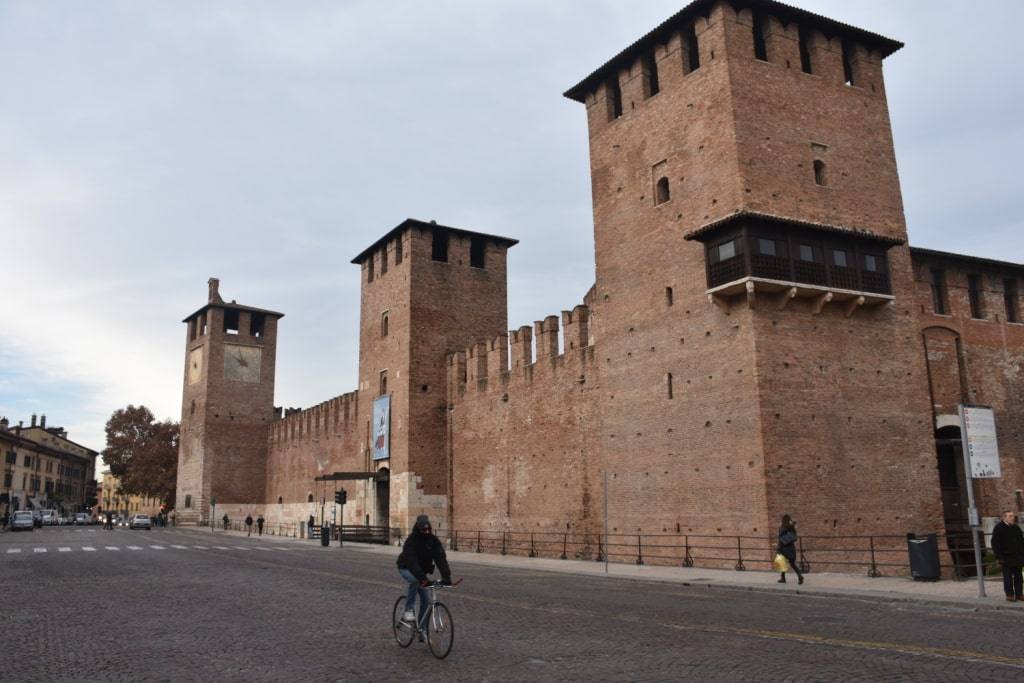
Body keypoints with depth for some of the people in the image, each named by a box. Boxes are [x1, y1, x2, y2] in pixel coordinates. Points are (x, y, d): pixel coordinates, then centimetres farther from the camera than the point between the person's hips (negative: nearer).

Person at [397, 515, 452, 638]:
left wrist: (446, 576, -37)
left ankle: (422, 630, 9)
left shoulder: (433, 540, -15)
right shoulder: (411, 540, -29)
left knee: (426, 600, -4)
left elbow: (441, 558, -23)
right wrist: (423, 578, -51)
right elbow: (412, 561, -40)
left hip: (421, 571, 5)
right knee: (414, 581, -38)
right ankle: (409, 611, -23)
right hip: (406, 569, -5)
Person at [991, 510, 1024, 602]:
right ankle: (1009, 594, 7)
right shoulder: (999, 528, -7)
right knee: (1008, 577, 0)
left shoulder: (1016, 528, 11)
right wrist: (999, 557, -13)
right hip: (1006, 558, -5)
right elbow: (995, 544, -9)